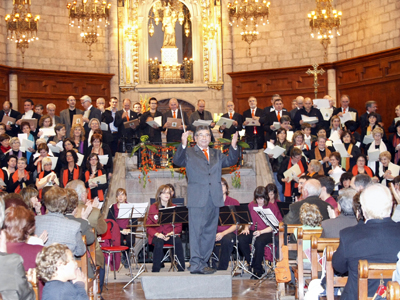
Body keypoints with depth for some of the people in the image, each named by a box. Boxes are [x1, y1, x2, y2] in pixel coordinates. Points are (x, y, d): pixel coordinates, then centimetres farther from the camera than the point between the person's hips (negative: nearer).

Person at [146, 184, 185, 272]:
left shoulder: (174, 207, 9)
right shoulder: (153, 207, 5)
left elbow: (179, 226, 7)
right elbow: (149, 226, 2)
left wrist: (172, 233, -14)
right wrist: (156, 234, -17)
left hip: (170, 234, 1)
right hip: (156, 235, -1)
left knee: (178, 241, -32)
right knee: (159, 243, -36)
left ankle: (181, 268, -25)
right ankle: (155, 270, -27)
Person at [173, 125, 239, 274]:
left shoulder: (216, 154, 20)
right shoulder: (189, 153, 6)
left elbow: (230, 161, 10)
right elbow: (177, 161, -11)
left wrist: (234, 147, -7)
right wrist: (183, 145, -26)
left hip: (214, 199, 5)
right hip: (197, 199, -5)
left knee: (209, 233, 9)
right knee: (196, 231, -7)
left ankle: (203, 263, 17)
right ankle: (196, 264, -5)